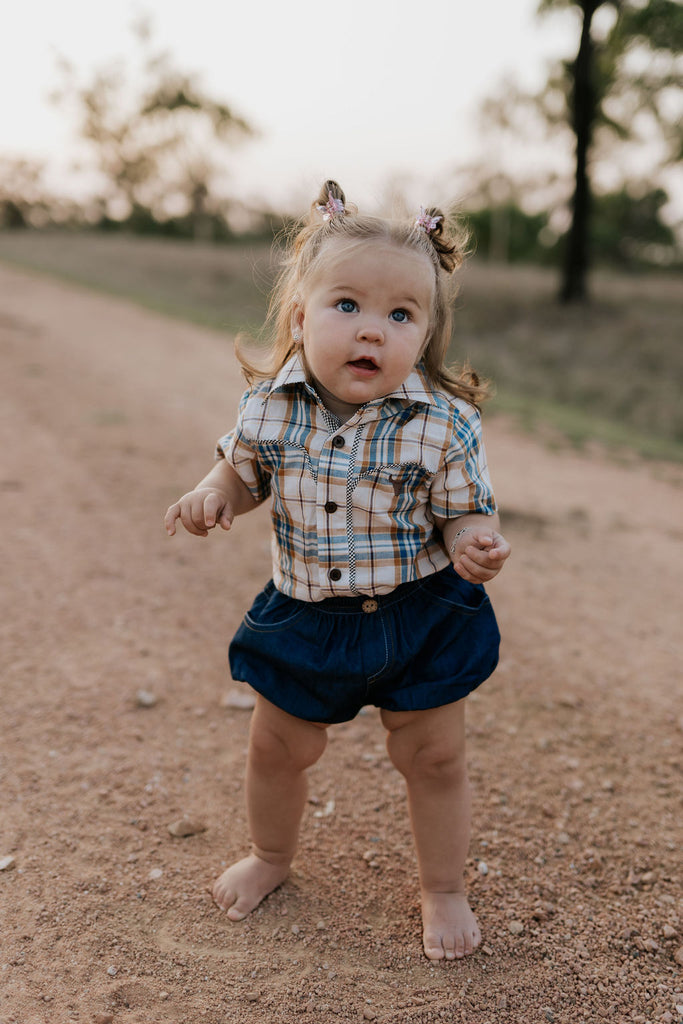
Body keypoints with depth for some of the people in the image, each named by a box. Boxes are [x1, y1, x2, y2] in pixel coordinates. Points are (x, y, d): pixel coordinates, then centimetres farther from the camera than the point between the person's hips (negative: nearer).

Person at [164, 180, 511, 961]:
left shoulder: (444, 425, -20)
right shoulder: (269, 406, -12)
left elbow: (465, 513, -9)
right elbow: (245, 472, 7)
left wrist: (478, 544, -31)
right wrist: (215, 494, -14)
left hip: (421, 618, -2)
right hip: (304, 615, 3)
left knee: (433, 758, 12)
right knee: (276, 748, 19)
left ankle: (443, 890, 40)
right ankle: (270, 854, 51)